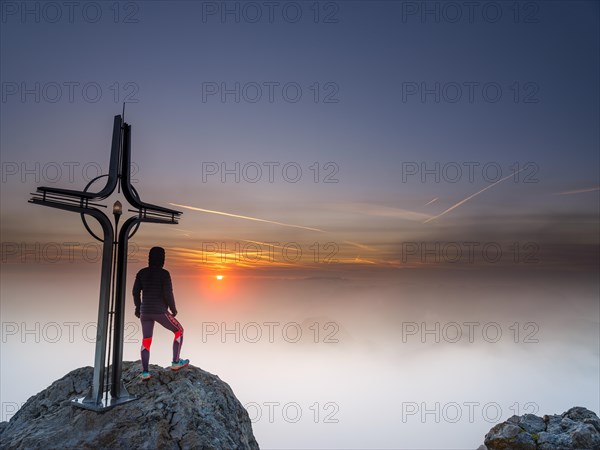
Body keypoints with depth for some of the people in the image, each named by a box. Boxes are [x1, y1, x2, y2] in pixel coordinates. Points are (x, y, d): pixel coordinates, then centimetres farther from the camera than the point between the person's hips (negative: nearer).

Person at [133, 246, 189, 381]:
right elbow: (168, 294, -18)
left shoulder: (142, 272, 4)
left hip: (145, 312, 6)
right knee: (179, 331, 14)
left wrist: (138, 307, 23)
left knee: (146, 341, 17)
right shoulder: (164, 273, -13)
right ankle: (176, 362, 16)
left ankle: (145, 373, 14)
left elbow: (135, 292, 8)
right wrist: (173, 309, -2)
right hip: (160, 312, -5)